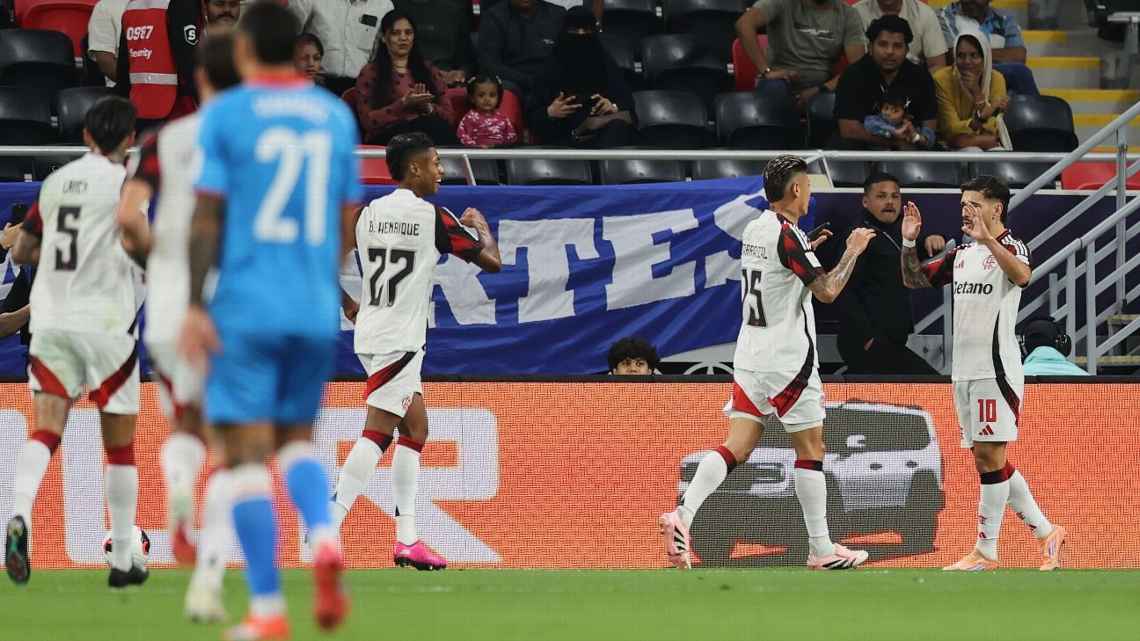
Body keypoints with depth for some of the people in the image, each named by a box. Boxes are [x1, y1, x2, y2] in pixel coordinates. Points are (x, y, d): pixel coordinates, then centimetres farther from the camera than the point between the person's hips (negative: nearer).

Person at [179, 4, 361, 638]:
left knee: (248, 450, -1)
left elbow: (207, 216, -9)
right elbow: (347, 218, 12)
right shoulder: (337, 115, 9)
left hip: (247, 307, -4)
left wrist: (196, 307, -8)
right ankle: (325, 536, -12)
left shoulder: (225, 115, -4)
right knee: (298, 437, 18)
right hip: (317, 311, 4)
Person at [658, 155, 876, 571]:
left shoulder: (754, 231, 10)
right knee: (810, 450, 3)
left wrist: (807, 251, 28)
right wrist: (852, 252, -4)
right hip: (788, 360, -7)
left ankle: (683, 516, -18)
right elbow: (827, 291, -17)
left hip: (751, 356, 7)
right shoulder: (788, 236, -15)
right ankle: (821, 550, 7)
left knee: (737, 447, 1)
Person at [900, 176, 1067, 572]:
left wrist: (987, 239, -40)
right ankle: (1046, 532, 17)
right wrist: (909, 244, 6)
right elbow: (914, 280, 23)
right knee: (986, 459, 9)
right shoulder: (961, 255, 16)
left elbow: (1022, 275, -30)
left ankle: (986, 551, -6)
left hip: (996, 368, -8)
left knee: (989, 456, -9)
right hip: (964, 371, 8)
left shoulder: (1011, 248, -7)